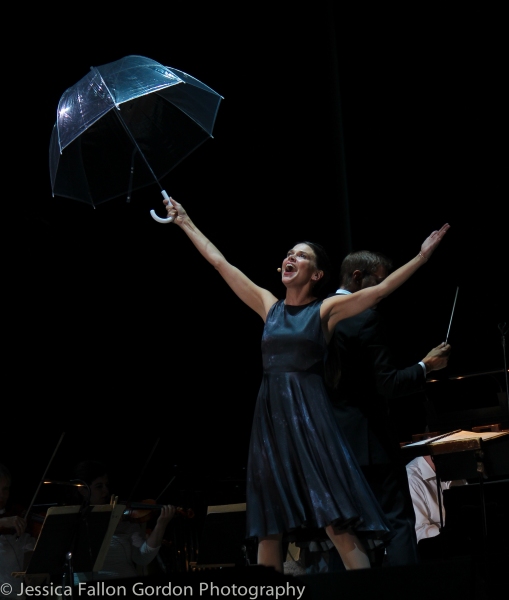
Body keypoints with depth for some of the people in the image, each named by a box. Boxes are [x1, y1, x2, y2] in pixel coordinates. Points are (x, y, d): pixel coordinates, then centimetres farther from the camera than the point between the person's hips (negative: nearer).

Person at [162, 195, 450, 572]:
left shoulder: (326, 309, 3)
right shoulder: (269, 305, 13)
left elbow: (383, 289, -6)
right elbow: (219, 261, 17)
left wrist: (422, 256, -13)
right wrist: (185, 222, 20)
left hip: (309, 416, -4)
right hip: (270, 417, 4)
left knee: (339, 524, -12)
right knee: (268, 528, 5)